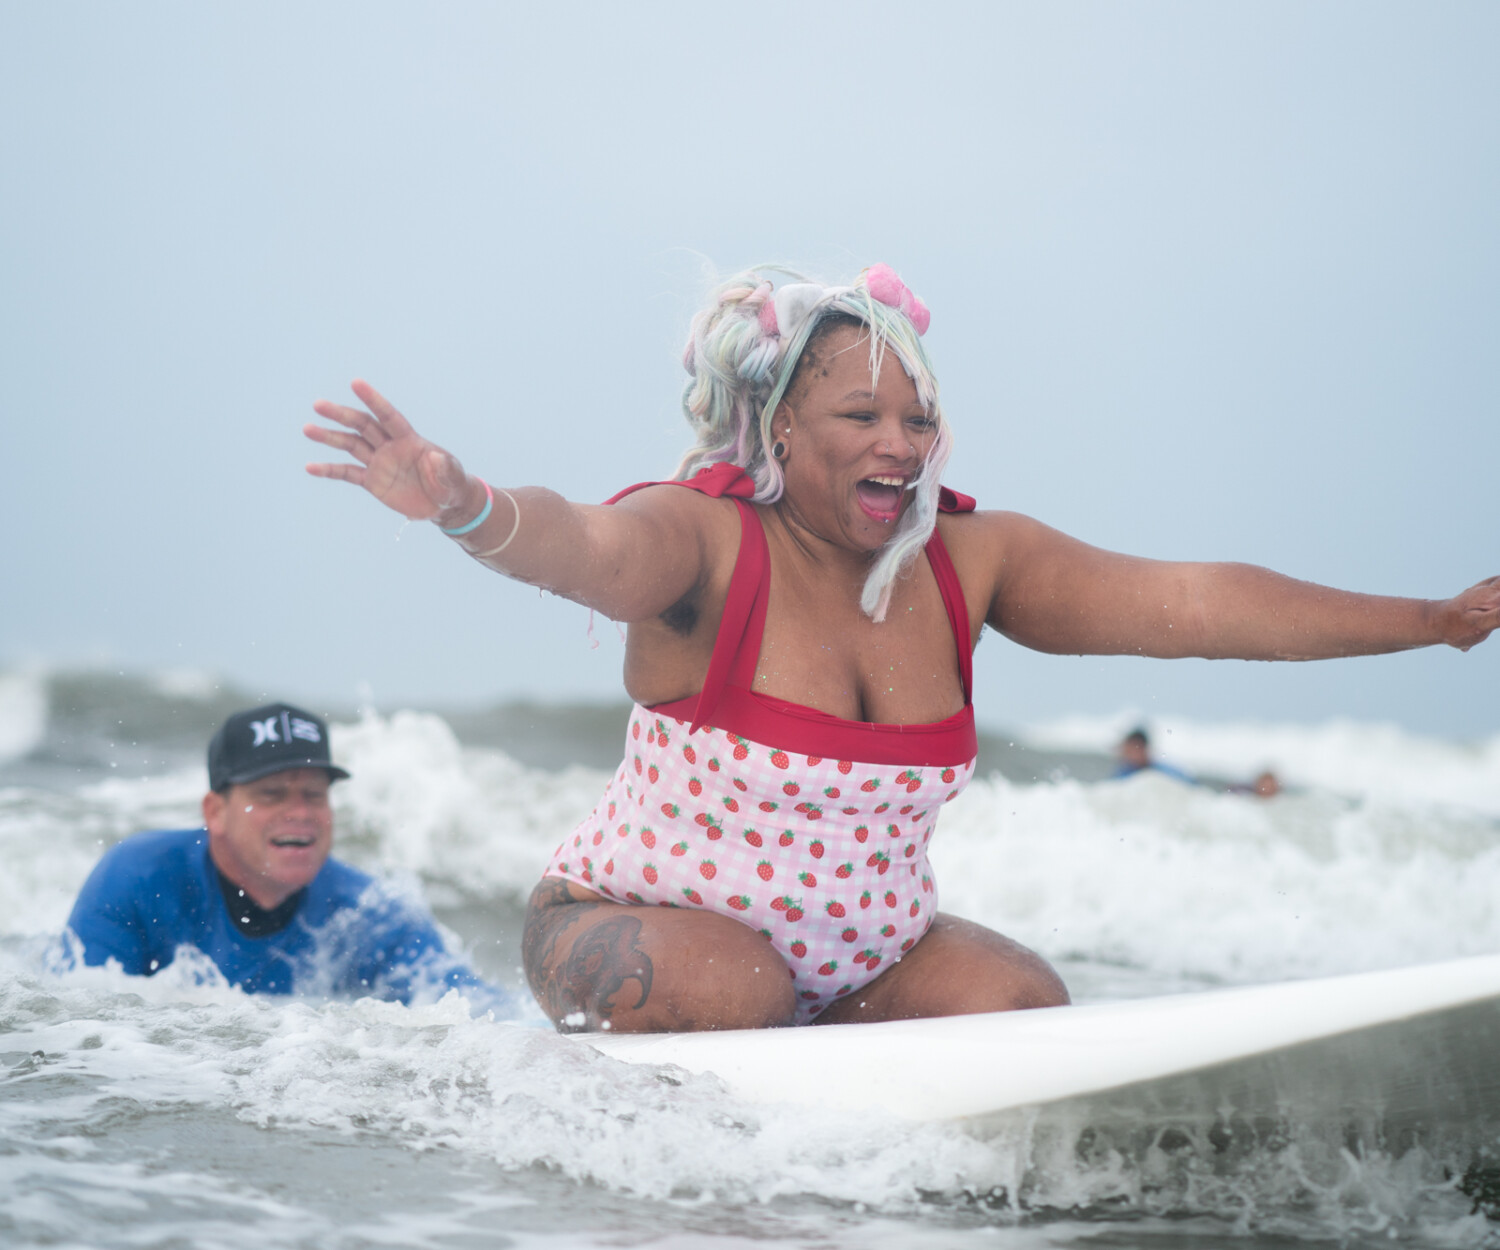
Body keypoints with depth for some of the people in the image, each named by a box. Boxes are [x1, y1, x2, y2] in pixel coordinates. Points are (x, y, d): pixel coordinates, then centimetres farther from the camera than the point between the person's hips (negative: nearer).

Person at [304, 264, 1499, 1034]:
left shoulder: (966, 558, -4)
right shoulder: (706, 540, -18)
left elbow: (1192, 603, -3)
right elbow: (586, 548, -40)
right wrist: (466, 508, -64)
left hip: (867, 953, 5)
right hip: (642, 923, -5)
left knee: (1025, 1005, -17)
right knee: (728, 989, -35)